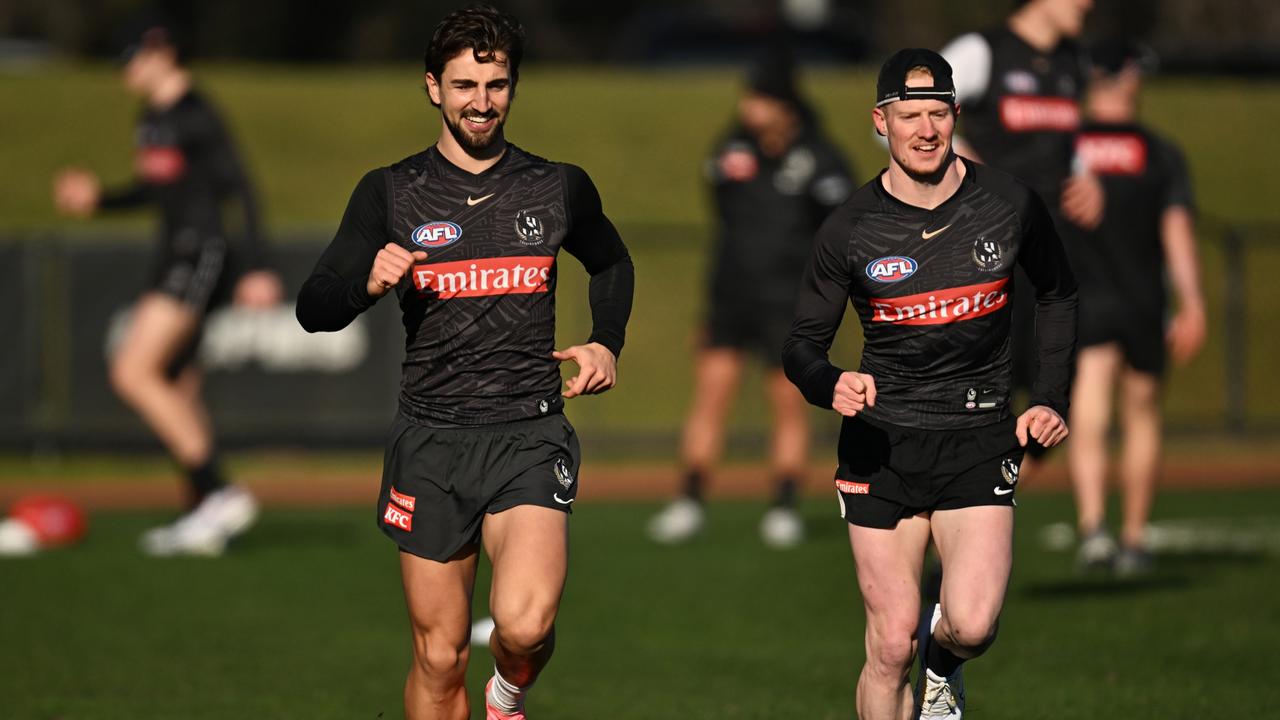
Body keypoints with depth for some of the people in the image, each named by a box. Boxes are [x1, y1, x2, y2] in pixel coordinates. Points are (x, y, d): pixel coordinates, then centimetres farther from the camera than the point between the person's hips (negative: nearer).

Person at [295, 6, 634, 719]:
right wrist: (368, 284, -16)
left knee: (524, 625, -22)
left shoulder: (561, 188, 8)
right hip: (432, 442, 1)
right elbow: (315, 308, 4)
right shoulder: (391, 193, 5)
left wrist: (607, 344, 12)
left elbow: (613, 264, 28)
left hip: (530, 438, -1)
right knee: (439, 656, 2)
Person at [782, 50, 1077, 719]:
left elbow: (1057, 295, 16)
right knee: (890, 643, -4)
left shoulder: (1009, 203, -2)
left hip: (980, 438, 0)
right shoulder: (850, 229, -5)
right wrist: (831, 386, -20)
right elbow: (802, 343, 2)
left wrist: (1051, 399, 7)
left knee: (972, 626, -16)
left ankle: (941, 663, 20)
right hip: (881, 443, 0)